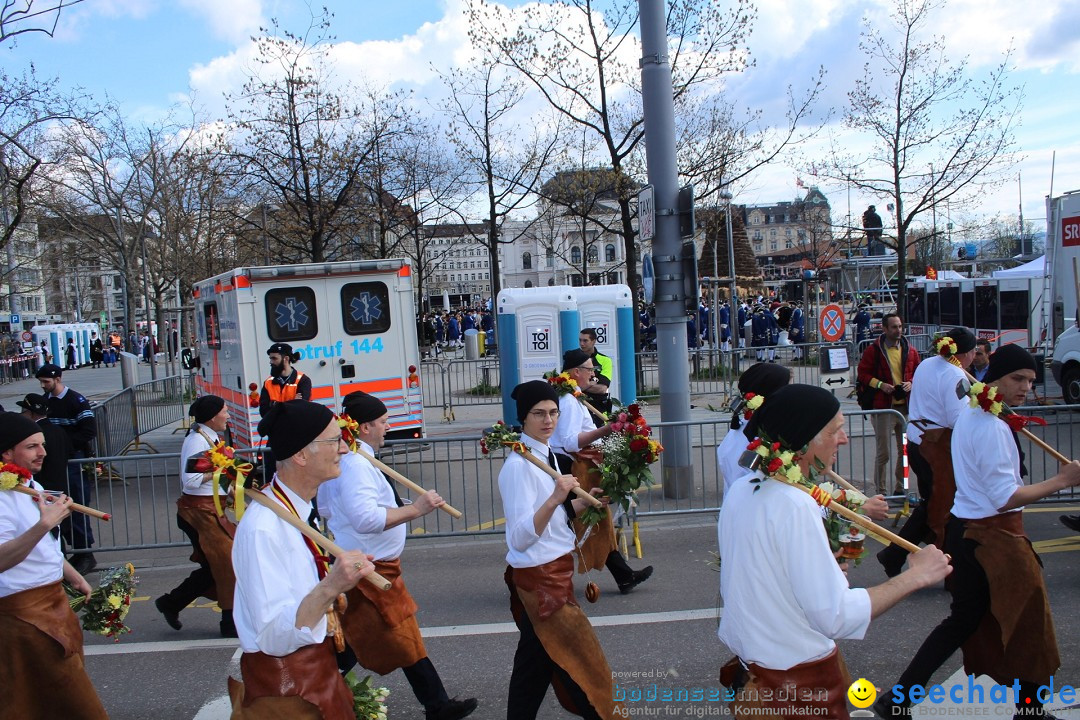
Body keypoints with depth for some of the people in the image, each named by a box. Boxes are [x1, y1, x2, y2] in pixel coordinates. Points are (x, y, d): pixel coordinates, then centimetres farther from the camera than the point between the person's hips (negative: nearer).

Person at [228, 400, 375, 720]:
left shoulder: (302, 507, 2)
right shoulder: (263, 528, -27)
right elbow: (275, 637, -30)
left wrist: (331, 599, 7)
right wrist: (329, 588, -41)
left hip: (317, 666, 9)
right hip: (284, 685, -9)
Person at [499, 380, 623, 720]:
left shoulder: (545, 455, 8)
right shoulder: (518, 466, -21)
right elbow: (520, 536, -26)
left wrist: (586, 501, 4)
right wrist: (555, 498, -35)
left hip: (551, 572, 9)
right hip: (540, 576, -9)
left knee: (535, 659, 20)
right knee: (581, 662, 2)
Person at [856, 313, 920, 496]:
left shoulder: (910, 351, 9)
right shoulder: (873, 350, -2)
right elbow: (862, 373, -2)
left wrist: (911, 383, -4)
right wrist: (880, 385, -15)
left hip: (906, 407, 5)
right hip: (883, 406, -4)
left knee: (906, 450, 10)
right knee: (883, 453, -2)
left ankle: (900, 488, 23)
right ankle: (881, 491, 7)